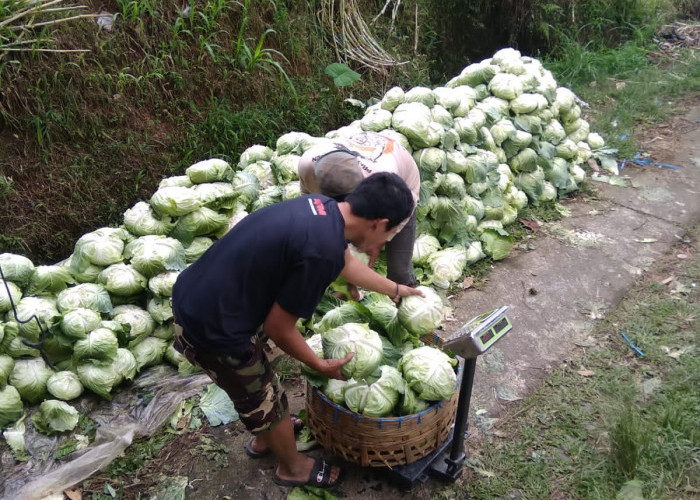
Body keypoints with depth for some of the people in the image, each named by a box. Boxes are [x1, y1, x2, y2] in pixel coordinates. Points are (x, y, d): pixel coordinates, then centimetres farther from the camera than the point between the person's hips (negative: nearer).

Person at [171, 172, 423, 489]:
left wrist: (396, 290, 32)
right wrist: (320, 365, 1)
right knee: (265, 401, 17)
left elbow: (347, 263, 20)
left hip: (194, 297, 9)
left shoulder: (322, 208, 0)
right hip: (213, 328, -9)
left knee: (258, 382, 32)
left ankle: (264, 438, 58)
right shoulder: (322, 250, -28)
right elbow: (278, 328, -16)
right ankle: (293, 467, 44)